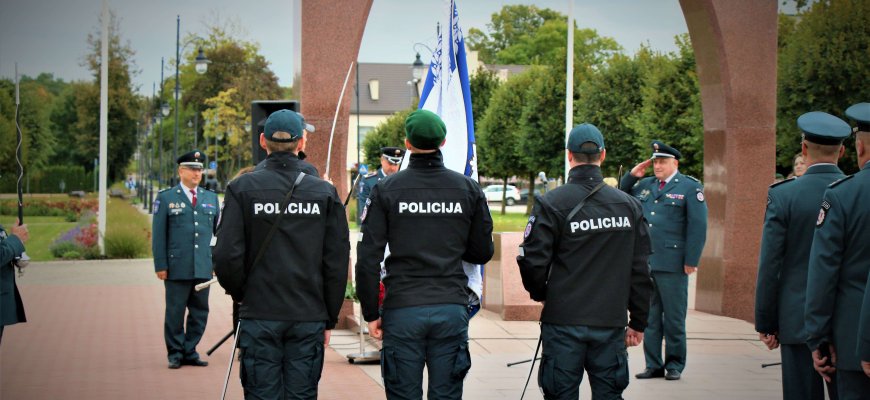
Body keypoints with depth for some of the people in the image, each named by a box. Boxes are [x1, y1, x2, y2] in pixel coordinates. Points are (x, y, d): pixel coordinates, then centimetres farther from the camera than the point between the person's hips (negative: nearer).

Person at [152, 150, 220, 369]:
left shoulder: (211, 198, 14)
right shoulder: (165, 198, 3)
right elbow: (158, 235, 1)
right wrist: (160, 265, -6)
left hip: (203, 267, 3)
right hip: (177, 267, -3)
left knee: (200, 312, 6)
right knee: (175, 312, 2)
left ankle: (190, 352, 18)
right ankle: (175, 354, 13)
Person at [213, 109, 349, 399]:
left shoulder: (242, 188, -4)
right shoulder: (325, 192, 1)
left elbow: (226, 256, -9)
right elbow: (337, 261, 0)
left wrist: (239, 293, 10)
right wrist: (330, 318, 9)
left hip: (259, 316, -1)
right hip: (310, 318, 1)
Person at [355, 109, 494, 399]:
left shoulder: (385, 190, -2)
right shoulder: (469, 189, 3)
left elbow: (367, 259, -4)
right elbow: (482, 253, 9)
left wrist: (371, 313, 4)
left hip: (402, 310, -2)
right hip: (452, 308, 2)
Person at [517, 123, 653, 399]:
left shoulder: (552, 203, -7)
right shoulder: (629, 206, 4)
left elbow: (533, 261, -9)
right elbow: (641, 270, 7)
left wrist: (539, 293, 12)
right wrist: (638, 322, 15)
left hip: (563, 322, -3)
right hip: (611, 323, 3)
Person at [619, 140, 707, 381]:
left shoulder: (690, 187, -1)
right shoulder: (644, 185, 14)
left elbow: (698, 226, -6)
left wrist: (691, 261, -12)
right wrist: (631, 176, 9)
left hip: (672, 265, -5)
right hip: (644, 262, 5)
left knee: (674, 318, 3)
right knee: (649, 316, 8)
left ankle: (675, 365, 14)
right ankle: (653, 365, 16)